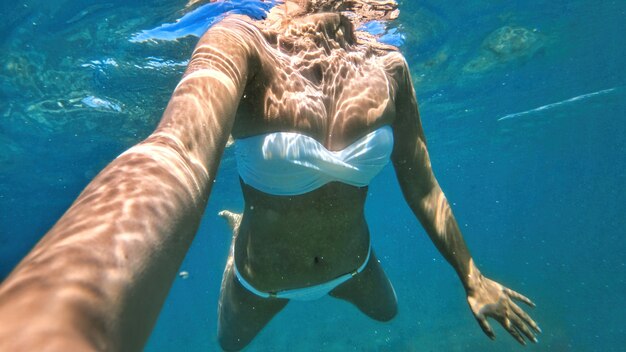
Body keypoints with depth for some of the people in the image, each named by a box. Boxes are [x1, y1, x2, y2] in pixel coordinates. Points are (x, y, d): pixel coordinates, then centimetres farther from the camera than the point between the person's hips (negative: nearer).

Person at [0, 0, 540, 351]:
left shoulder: (388, 68, -18)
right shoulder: (245, 43, -30)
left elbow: (423, 187, -9)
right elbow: (176, 160, -51)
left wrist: (471, 278, 0)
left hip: (352, 264, 3)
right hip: (262, 276, -2)